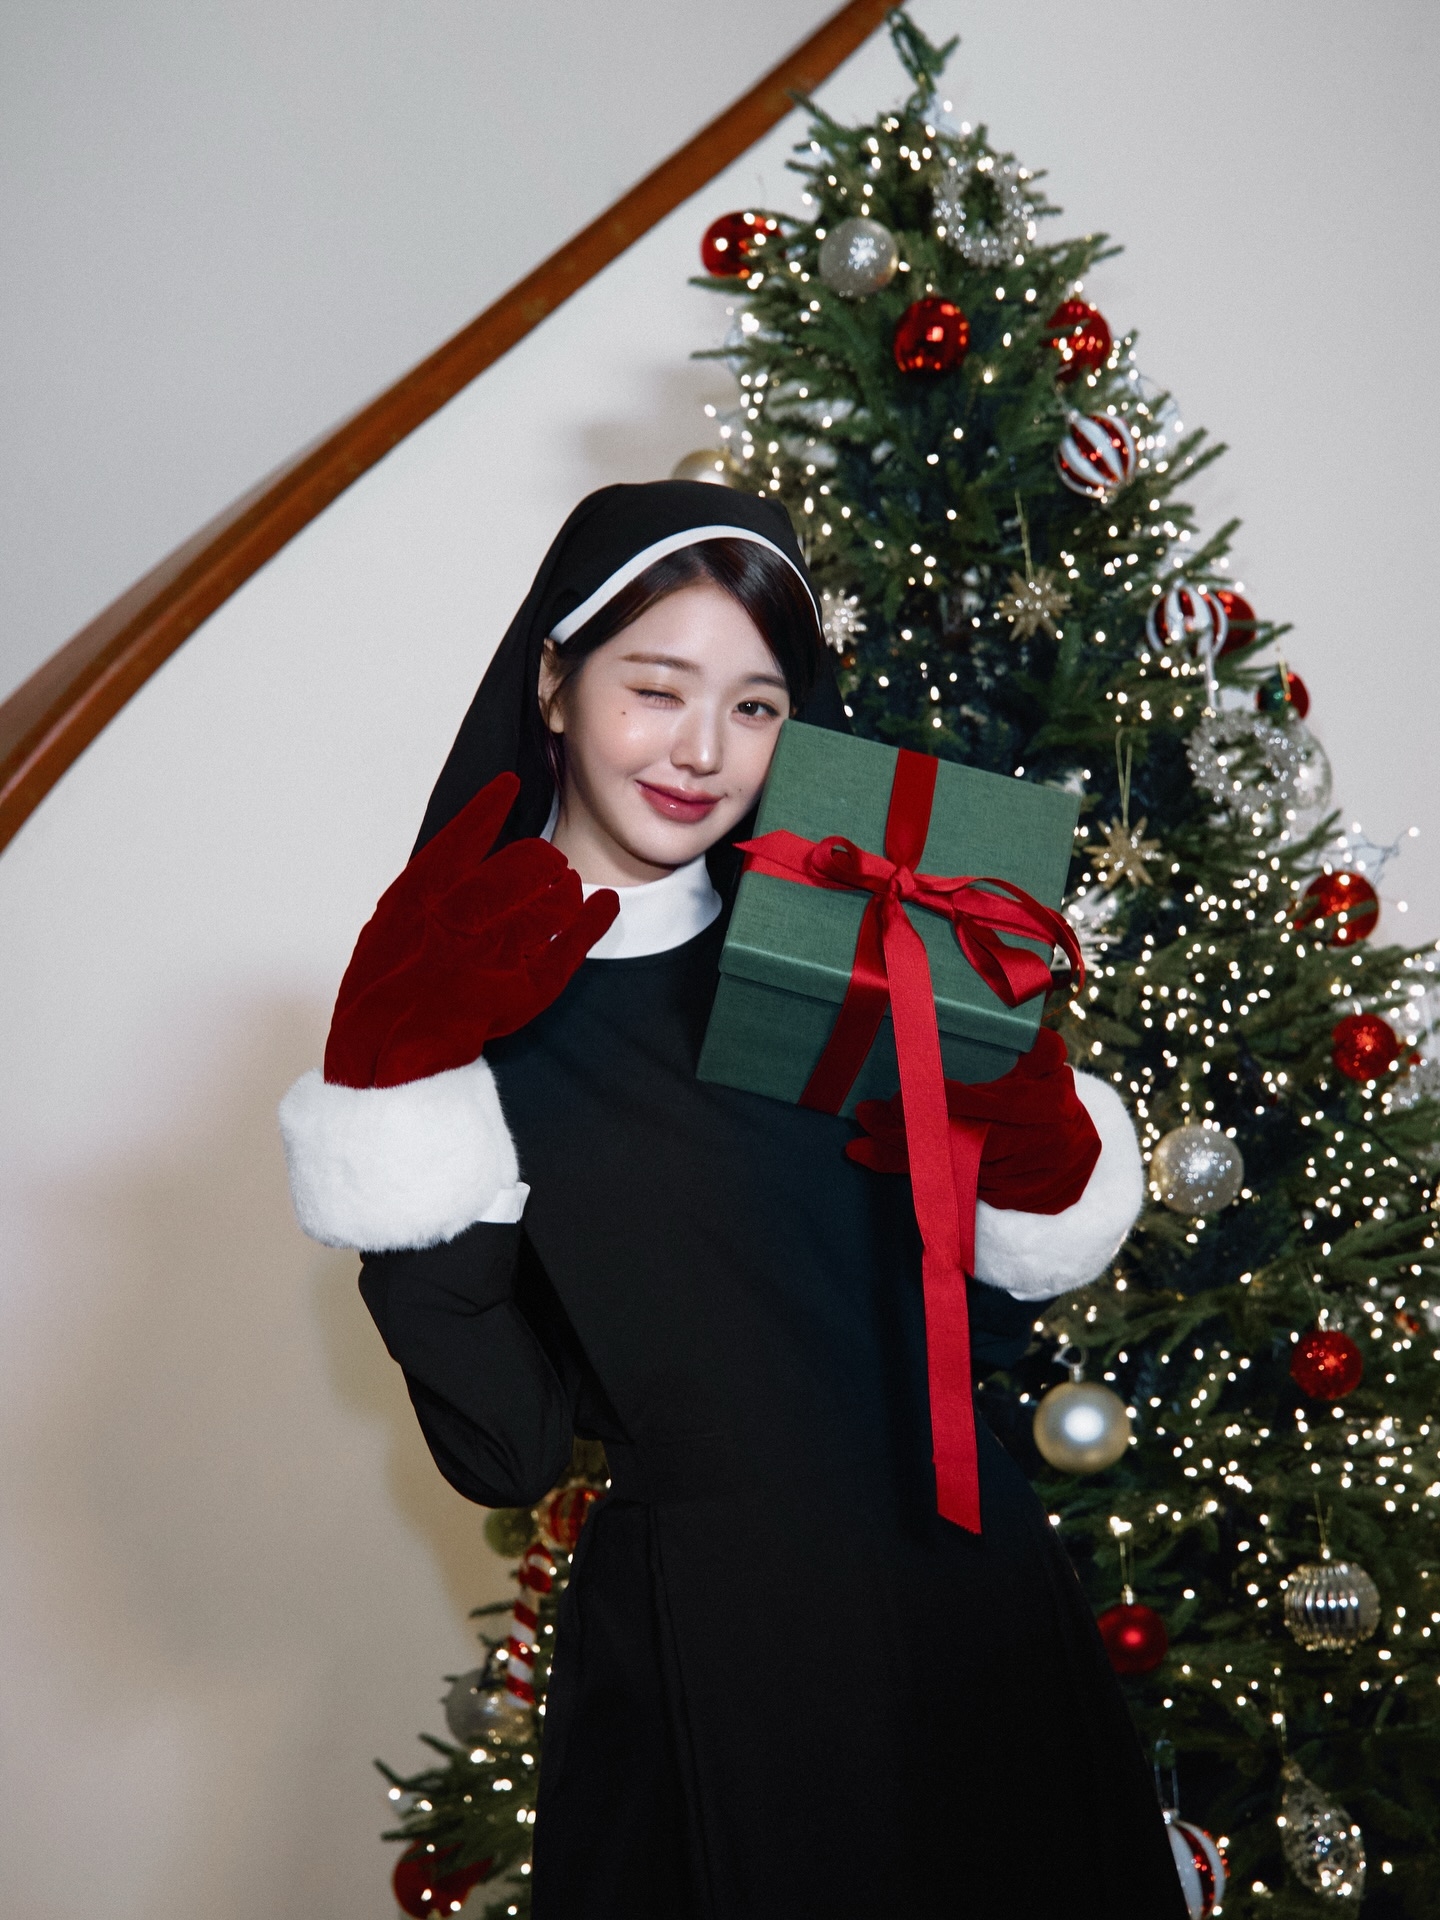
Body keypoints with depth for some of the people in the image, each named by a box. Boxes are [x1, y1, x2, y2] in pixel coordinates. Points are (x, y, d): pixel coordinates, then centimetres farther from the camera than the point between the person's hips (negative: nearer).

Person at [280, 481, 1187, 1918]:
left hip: (970, 1592, 3)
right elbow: (509, 1452, -10)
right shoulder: (466, 1008, -4)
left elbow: (989, 1327, 5)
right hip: (708, 1654, -3)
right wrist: (404, 1135, -18)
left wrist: (1033, 1149, -13)